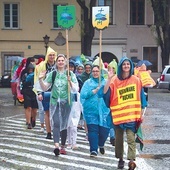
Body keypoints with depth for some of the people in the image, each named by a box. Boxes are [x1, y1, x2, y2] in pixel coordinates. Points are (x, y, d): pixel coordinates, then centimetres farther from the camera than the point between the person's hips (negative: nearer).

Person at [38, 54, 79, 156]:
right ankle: (57, 145, -27)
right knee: (56, 123, -15)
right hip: (55, 102, 0)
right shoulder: (52, 74, 6)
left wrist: (70, 82, -19)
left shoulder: (70, 74, 2)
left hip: (66, 102, 0)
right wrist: (41, 79, -7)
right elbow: (45, 88, 10)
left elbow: (75, 90, -2)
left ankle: (63, 146, 20)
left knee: (64, 125, 9)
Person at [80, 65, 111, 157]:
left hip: (104, 110, 1)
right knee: (92, 130, -8)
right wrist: (95, 91, -10)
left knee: (104, 130, 1)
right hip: (91, 110, -1)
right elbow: (83, 94, -3)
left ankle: (101, 145, 31)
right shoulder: (88, 83, 9)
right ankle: (93, 150, -3)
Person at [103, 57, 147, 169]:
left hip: (132, 114, -1)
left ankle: (131, 160, -19)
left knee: (131, 138, -13)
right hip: (118, 114, 1)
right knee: (119, 137, 12)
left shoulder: (136, 80, 3)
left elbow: (140, 97, 9)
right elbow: (105, 92, -11)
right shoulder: (115, 80, 1)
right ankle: (120, 159, 26)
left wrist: (141, 113, 8)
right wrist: (109, 78, -19)